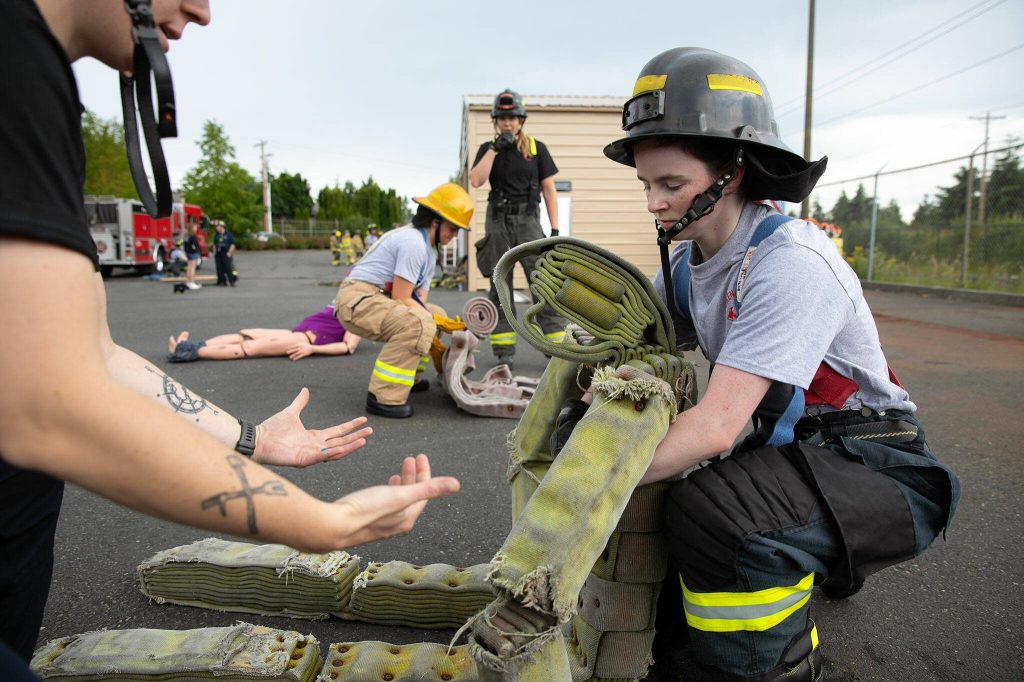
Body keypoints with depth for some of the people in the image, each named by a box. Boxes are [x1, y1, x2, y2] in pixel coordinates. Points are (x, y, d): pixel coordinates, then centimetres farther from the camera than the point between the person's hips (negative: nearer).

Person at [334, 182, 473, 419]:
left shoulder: (429, 251, 14)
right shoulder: (414, 242, -18)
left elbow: (420, 298, 10)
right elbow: (401, 300, -21)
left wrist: (436, 319, -7)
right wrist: (434, 322, -12)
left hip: (378, 298, 10)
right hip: (356, 298, -10)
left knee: (437, 315, 15)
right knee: (418, 324, -31)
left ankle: (410, 378, 19)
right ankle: (383, 398, -24)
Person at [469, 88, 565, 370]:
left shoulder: (536, 148, 6)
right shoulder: (488, 149, 10)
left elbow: (549, 190, 5)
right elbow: (476, 180, -6)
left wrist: (555, 229, -2)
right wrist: (495, 148, -8)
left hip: (528, 220, -2)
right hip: (498, 220, 2)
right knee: (499, 286, 3)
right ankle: (504, 351, 8)